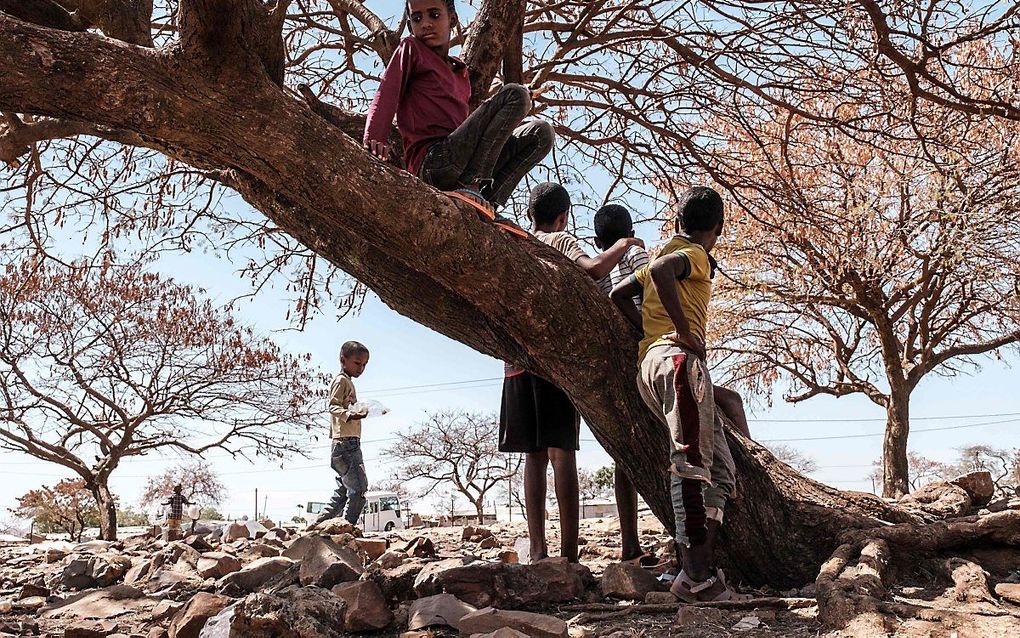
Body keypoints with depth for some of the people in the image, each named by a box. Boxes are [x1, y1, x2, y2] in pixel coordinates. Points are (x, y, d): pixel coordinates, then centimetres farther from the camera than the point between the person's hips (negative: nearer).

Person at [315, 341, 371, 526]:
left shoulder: (348, 382, 25)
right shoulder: (341, 380, -4)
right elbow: (332, 405, -17)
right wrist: (350, 414, -33)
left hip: (350, 444, 10)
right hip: (346, 442, -10)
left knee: (343, 493, 13)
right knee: (358, 490, -15)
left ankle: (317, 526, 15)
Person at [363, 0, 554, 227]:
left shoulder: (460, 72, 28)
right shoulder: (411, 49, 11)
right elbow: (386, 95, -2)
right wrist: (374, 138, -19)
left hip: (458, 164, 7)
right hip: (433, 161, -7)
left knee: (541, 133, 2)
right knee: (515, 93, -14)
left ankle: (489, 202, -13)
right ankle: (470, 185, -25)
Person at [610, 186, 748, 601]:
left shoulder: (667, 253, 29)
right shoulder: (696, 255, 2)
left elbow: (618, 295, 26)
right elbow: (661, 270, -21)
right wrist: (684, 331, -18)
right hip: (677, 358, -9)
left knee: (718, 469, 6)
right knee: (691, 465, -16)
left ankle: (700, 571, -1)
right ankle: (697, 577, -20)